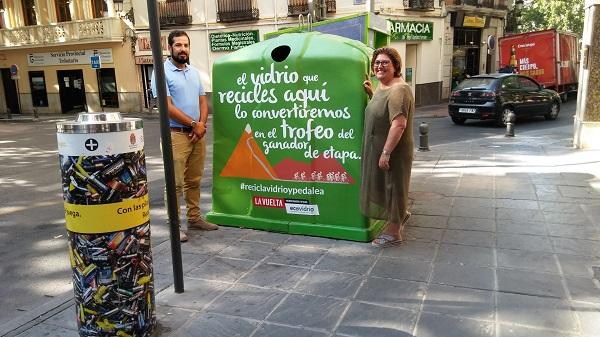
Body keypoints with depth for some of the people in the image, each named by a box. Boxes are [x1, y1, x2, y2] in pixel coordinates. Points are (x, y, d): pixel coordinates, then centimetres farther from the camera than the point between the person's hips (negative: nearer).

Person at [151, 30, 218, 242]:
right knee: (176, 183, -3)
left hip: (197, 134, 6)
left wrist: (202, 124, -6)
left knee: (194, 180, 13)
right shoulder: (162, 72, -7)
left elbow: (203, 101, 12)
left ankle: (194, 218, 23)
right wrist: (193, 124, -11)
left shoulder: (194, 72, 13)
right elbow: (167, 107, -14)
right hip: (176, 134, -6)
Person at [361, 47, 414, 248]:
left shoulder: (398, 90, -21)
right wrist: (371, 93, 10)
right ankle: (400, 214, 45)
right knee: (384, 185, 22)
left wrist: (386, 152, -28)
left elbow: (399, 124, -28)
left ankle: (393, 232, 19)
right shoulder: (382, 87, 8)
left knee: (393, 186, 4)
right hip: (378, 148, 9)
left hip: (393, 150, -9)